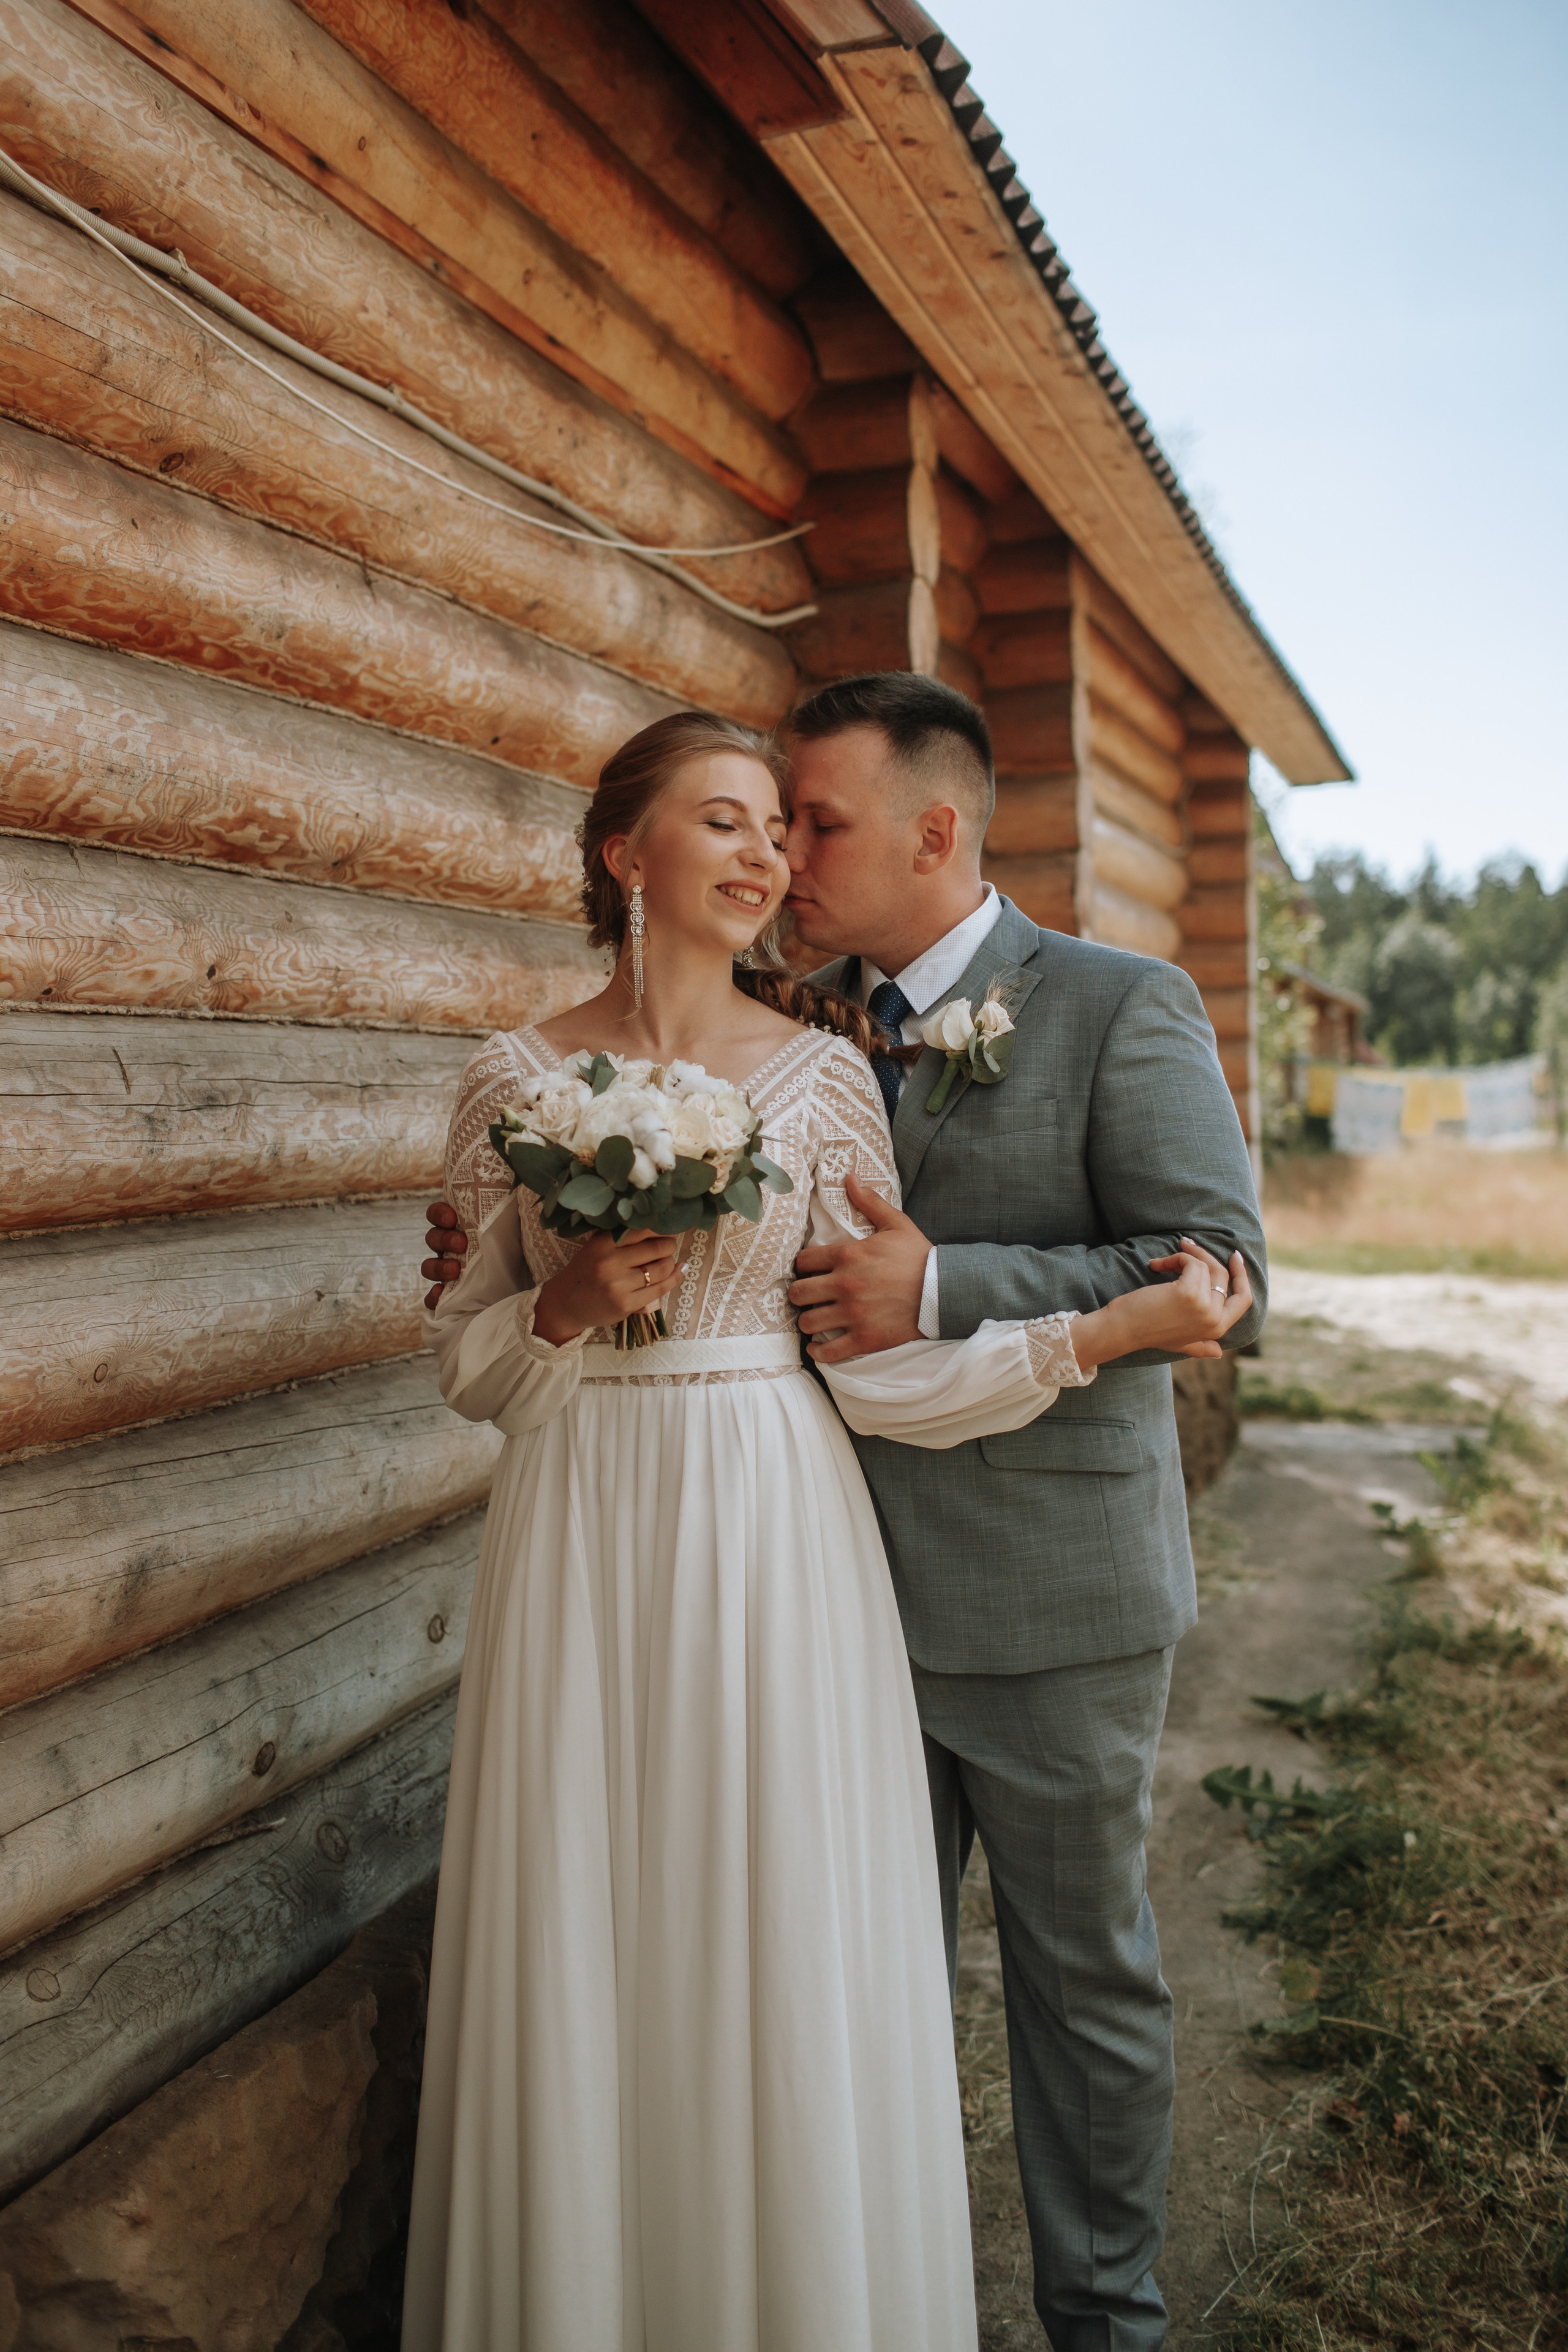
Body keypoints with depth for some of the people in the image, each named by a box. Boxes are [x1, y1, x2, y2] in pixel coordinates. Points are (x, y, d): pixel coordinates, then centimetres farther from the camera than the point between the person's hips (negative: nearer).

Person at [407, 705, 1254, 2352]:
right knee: (582, 1959, 10)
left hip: (772, 1537, 0)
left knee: (782, 1944, 8)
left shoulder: (824, 1069, 0)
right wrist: (572, 1301, -13)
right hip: (579, 1547, 1)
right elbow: (465, 1361, 7)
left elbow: (878, 1368, -5)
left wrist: (1115, 1325, -12)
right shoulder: (517, 1078, 2)